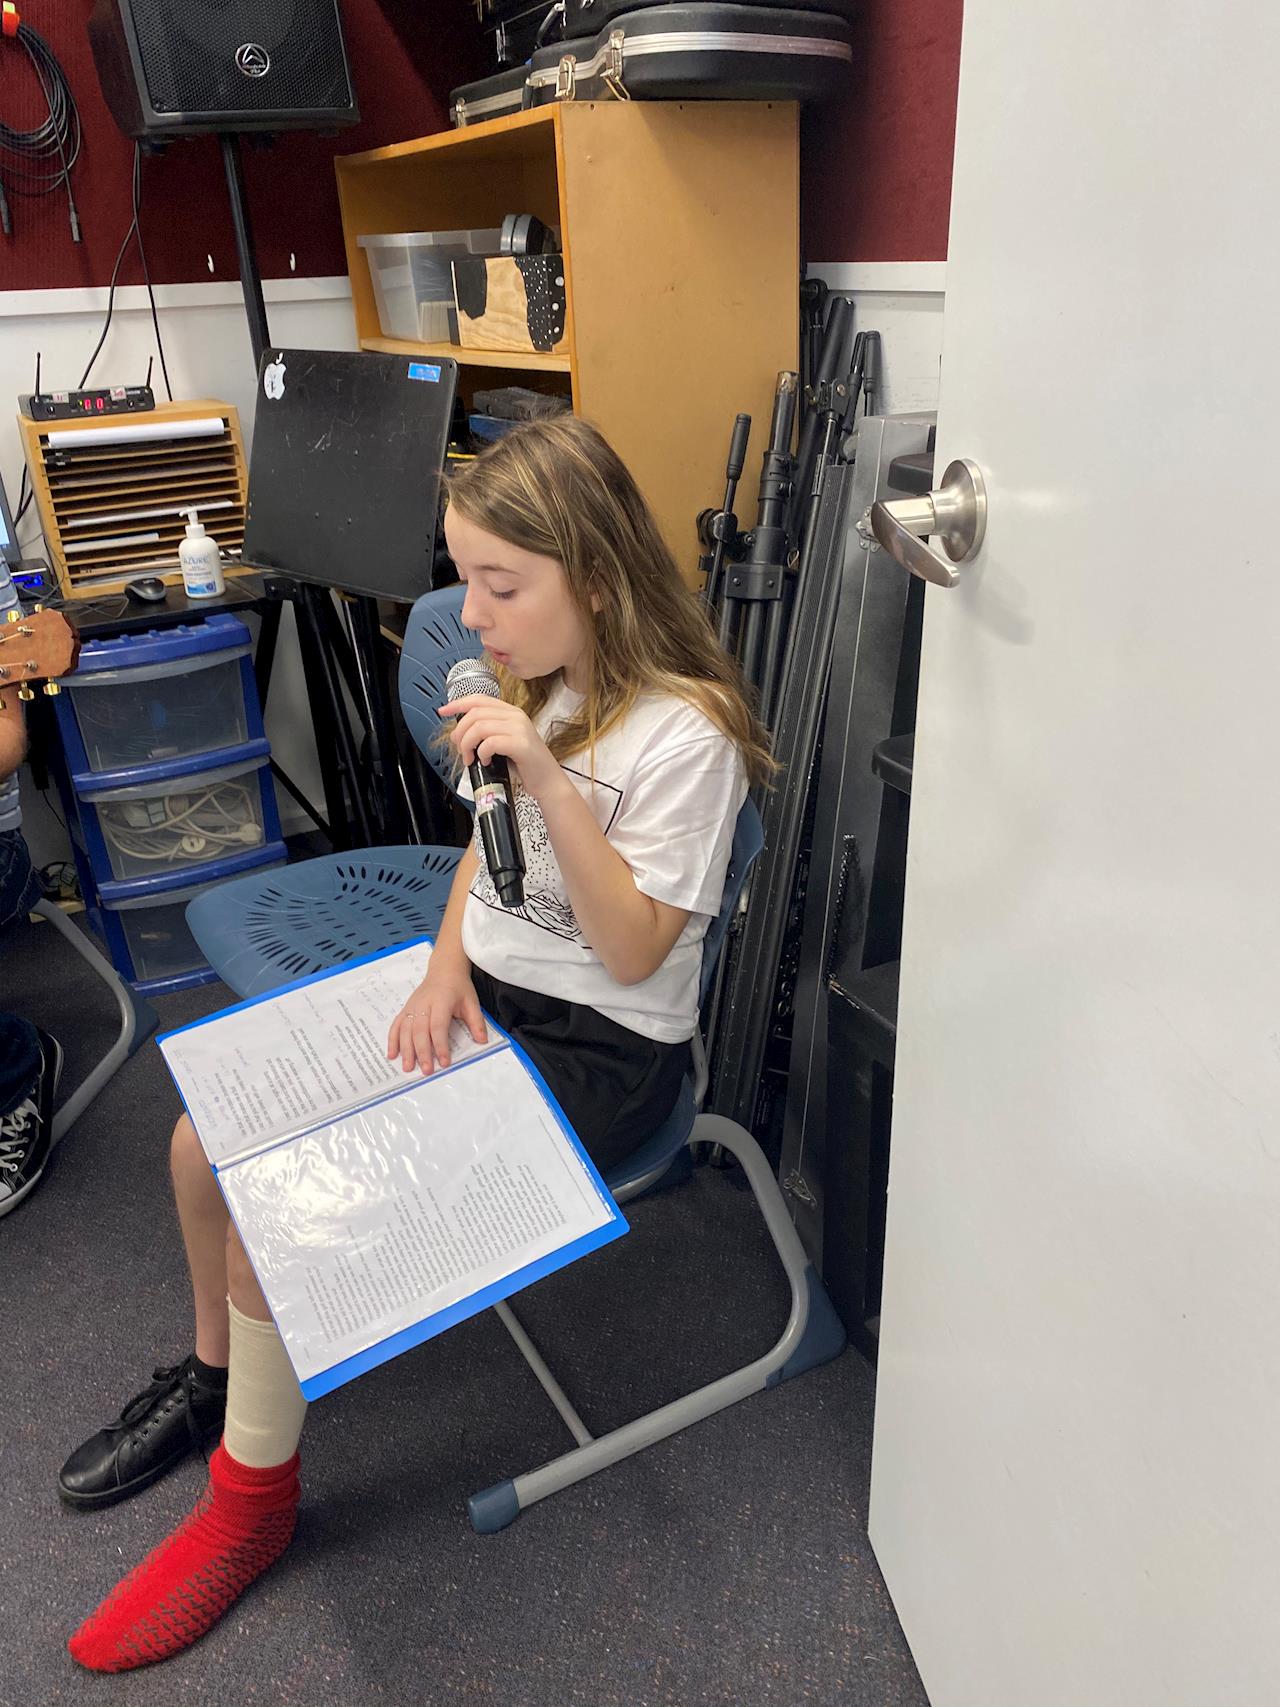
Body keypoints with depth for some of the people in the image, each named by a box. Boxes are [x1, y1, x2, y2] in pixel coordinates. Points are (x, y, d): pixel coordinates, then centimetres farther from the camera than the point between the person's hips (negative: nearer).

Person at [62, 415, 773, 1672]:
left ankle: (251, 1497, 9)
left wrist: (546, 778, -30)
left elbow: (631, 951, -21)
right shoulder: (534, 678, 3)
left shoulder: (683, 732, -21)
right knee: (209, 1140, -1)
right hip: (475, 988, 8)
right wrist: (446, 966, -4)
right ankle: (216, 1370, 28)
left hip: (598, 1047, -7)